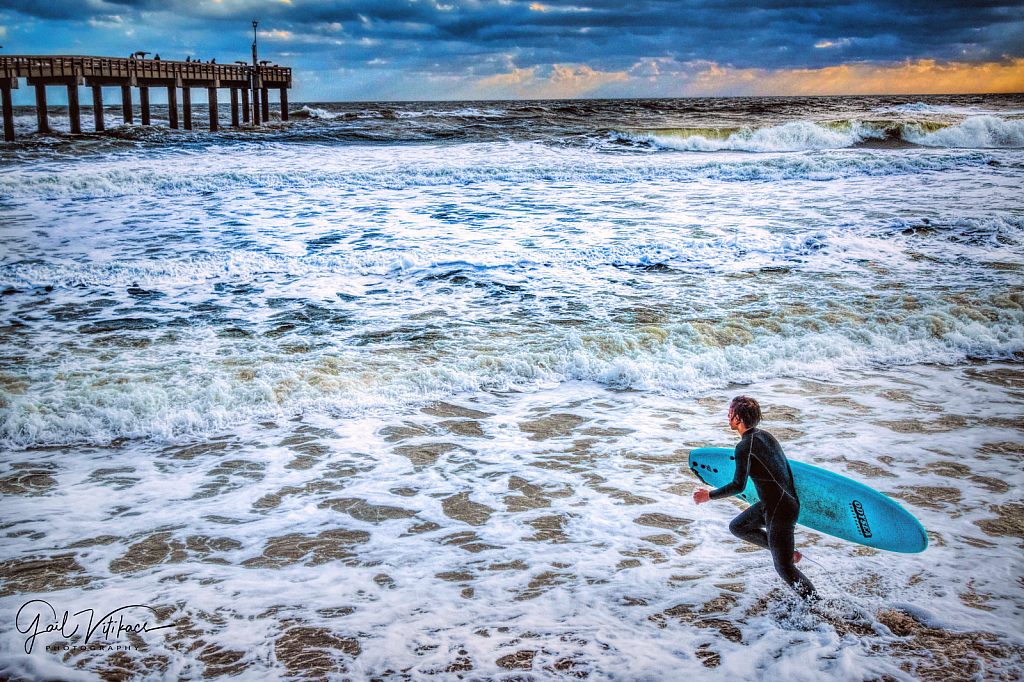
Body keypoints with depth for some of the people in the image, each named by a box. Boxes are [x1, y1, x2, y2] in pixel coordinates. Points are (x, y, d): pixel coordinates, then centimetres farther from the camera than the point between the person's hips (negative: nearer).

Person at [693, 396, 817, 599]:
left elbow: (738, 486, -20)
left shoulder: (745, 446, -19)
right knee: (737, 527, 21)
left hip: (780, 510, -9)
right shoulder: (765, 435, 7)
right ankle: (788, 549, 23)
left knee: (784, 568, 2)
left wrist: (709, 495, -8)